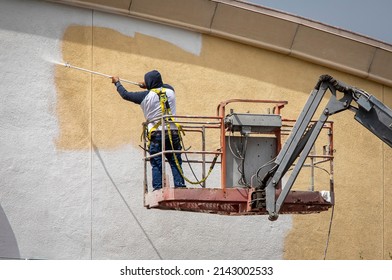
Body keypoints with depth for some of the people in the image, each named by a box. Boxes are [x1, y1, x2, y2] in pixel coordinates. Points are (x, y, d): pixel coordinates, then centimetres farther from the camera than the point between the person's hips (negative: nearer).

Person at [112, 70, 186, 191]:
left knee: (156, 164, 0)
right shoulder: (170, 91, 8)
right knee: (176, 163, 4)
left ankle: (157, 188, -6)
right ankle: (180, 185, -4)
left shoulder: (145, 96, -1)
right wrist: (148, 87, 48)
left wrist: (117, 83, 31)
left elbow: (125, 94, 13)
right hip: (173, 132, 3)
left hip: (157, 133, -3)